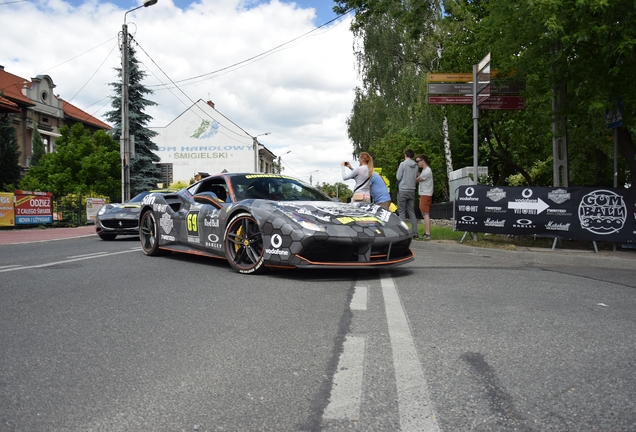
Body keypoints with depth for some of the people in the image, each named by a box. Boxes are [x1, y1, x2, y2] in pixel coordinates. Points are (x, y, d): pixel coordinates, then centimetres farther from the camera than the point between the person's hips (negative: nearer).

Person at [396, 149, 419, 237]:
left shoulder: (403, 164, -9)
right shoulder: (416, 166, 6)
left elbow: (398, 177, -7)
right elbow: (416, 177, 12)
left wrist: (398, 171, 10)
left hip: (403, 190, -5)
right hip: (412, 191, 5)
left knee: (402, 212, 0)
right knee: (411, 212, 9)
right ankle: (415, 232, 6)